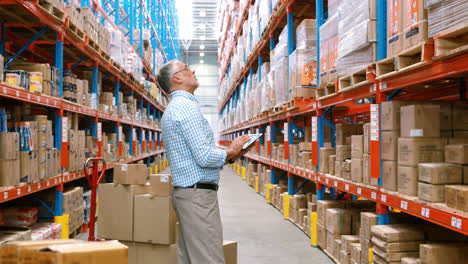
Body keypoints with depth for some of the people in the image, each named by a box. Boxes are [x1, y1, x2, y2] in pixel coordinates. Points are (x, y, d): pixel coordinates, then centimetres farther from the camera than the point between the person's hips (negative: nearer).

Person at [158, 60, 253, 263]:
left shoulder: (174, 108, 19)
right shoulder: (187, 106, -14)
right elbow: (205, 157, -21)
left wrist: (229, 155, 11)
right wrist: (230, 151, -3)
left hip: (187, 191, 11)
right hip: (198, 193, -11)